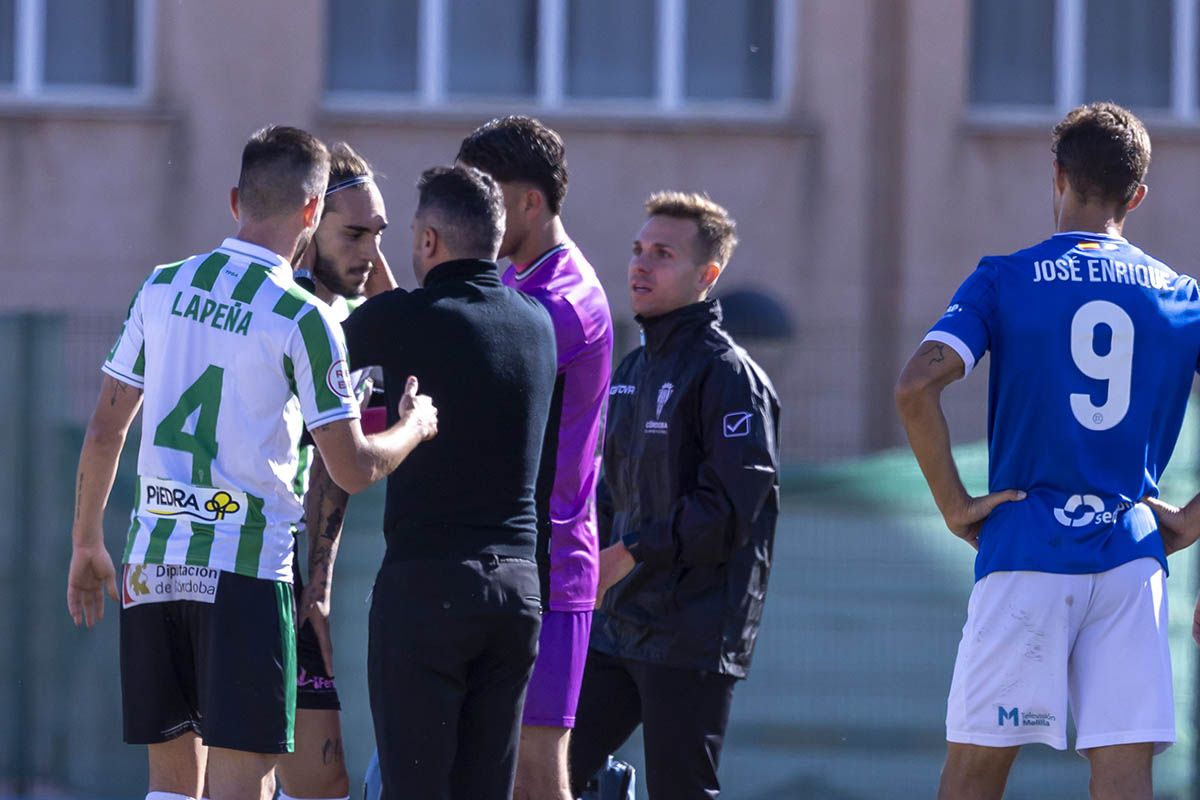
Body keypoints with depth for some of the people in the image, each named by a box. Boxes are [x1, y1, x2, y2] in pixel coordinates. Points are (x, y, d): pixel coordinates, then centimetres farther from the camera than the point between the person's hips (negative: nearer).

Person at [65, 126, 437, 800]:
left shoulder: (162, 288, 7)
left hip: (153, 561, 5)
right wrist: (415, 425, 14)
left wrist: (87, 541, 21)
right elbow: (353, 468, -6)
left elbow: (106, 428, 10)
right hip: (245, 566, -5)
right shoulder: (304, 320, -8)